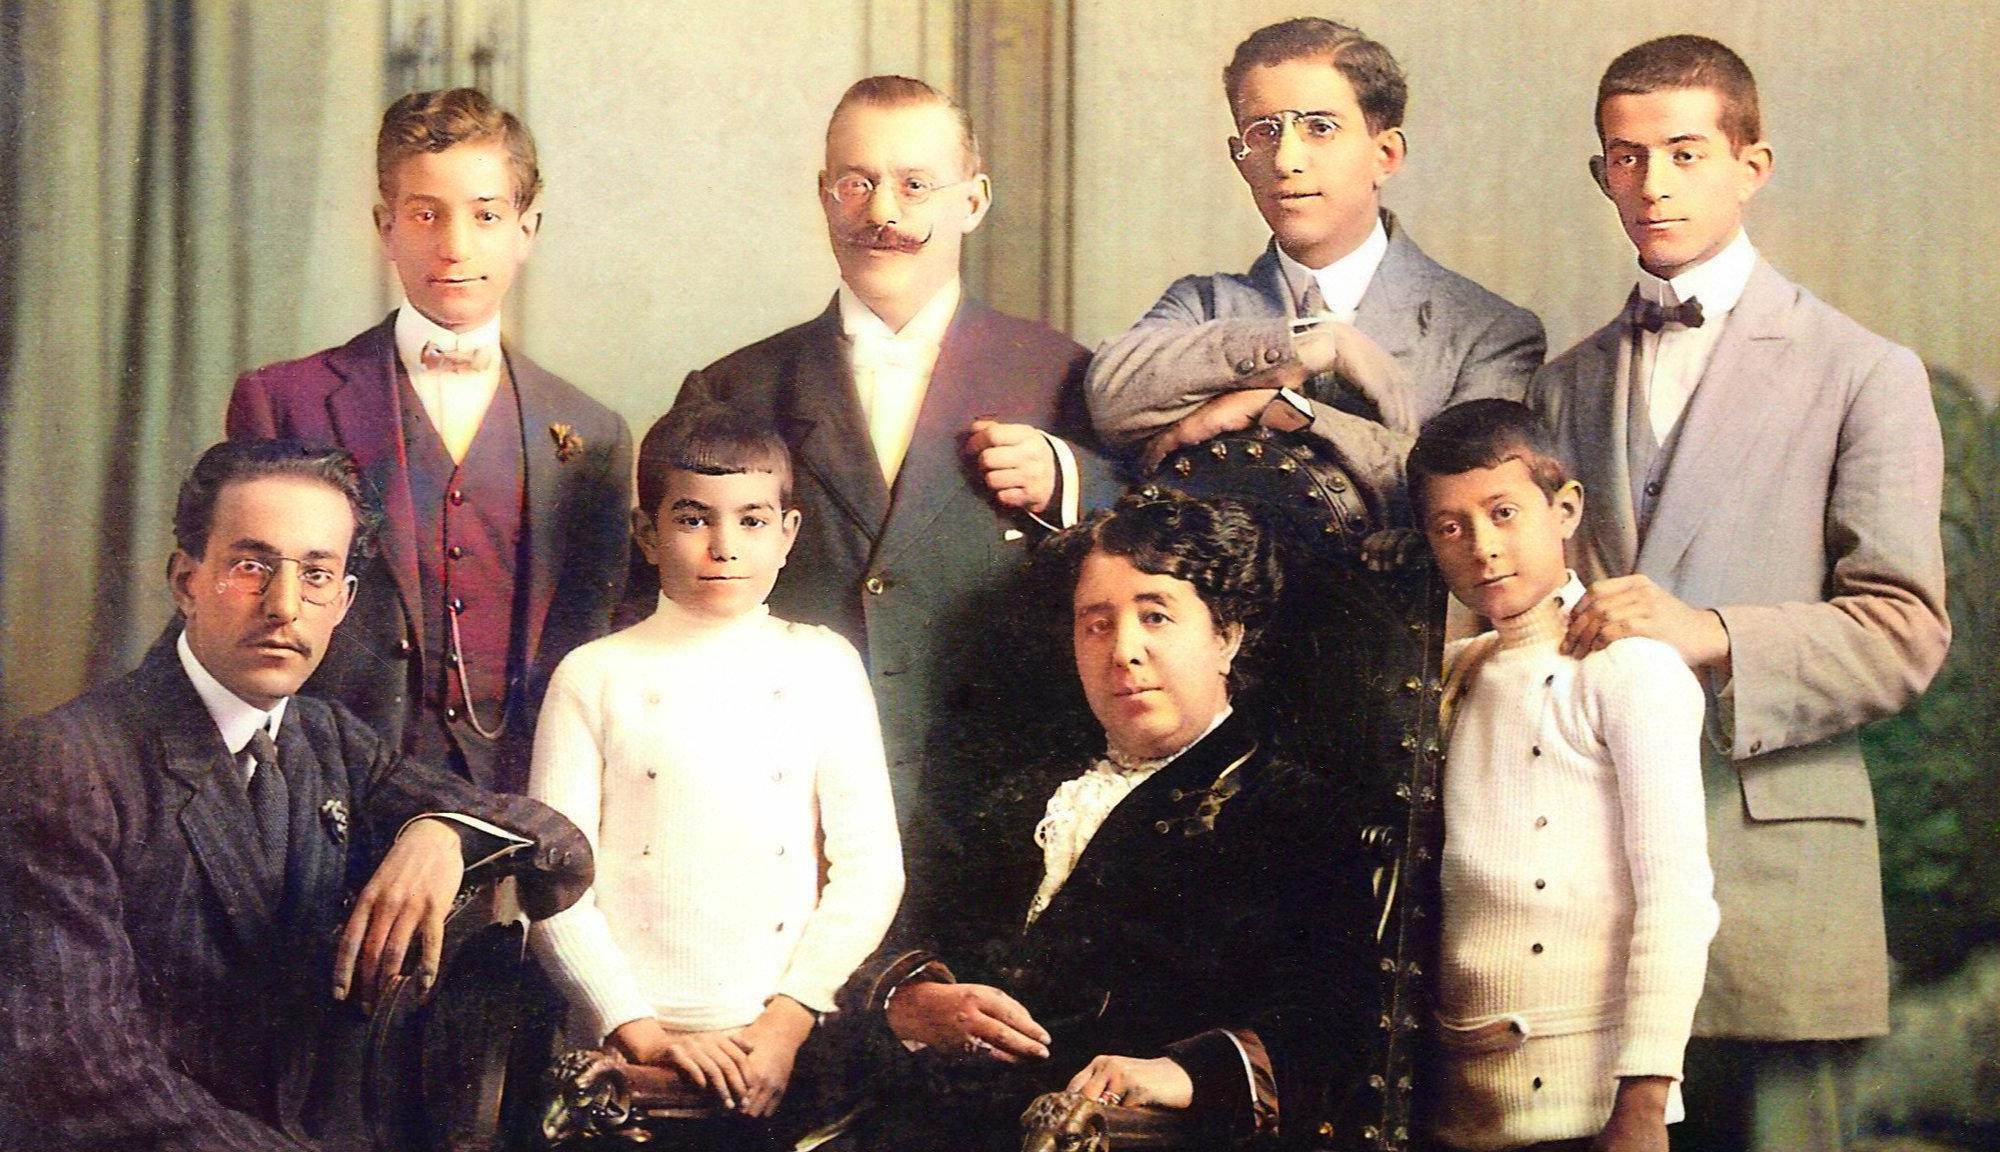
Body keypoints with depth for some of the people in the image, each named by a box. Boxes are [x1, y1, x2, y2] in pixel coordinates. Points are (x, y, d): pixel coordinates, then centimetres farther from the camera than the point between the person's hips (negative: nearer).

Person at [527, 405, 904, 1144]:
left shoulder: (822, 667, 6)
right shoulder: (595, 678, 4)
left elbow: (869, 867, 2)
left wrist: (789, 1021, -8)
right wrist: (639, 1030, -10)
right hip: (624, 1052, -1)